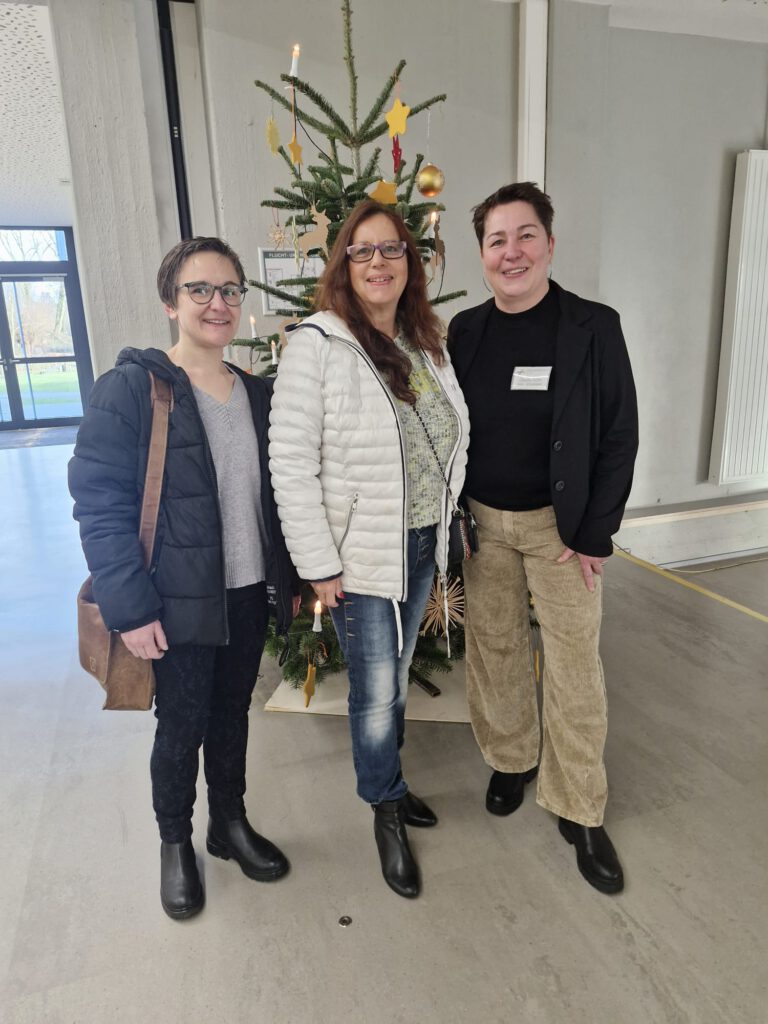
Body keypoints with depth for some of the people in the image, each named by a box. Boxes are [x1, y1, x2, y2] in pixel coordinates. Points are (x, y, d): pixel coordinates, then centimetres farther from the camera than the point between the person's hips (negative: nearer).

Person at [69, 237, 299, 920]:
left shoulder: (257, 395, 6)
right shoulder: (131, 387, -12)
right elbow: (99, 504, -15)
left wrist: (289, 580, 11)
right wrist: (130, 607, -18)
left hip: (249, 594, 5)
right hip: (180, 603, -5)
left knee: (233, 715, 20)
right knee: (181, 727, 12)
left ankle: (231, 823, 42)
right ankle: (175, 843, 38)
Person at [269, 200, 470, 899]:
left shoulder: (427, 343, 7)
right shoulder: (317, 344, -13)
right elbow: (291, 464, -16)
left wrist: (443, 525, 10)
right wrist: (319, 565, -16)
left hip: (423, 545, 6)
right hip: (361, 555, -6)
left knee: (396, 674, 22)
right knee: (374, 693, 7)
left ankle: (390, 782, 44)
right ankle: (386, 809, 32)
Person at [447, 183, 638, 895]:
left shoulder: (593, 327, -7)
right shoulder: (464, 331, 3)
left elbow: (619, 437, -6)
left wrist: (593, 535, -9)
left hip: (560, 525, -2)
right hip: (480, 521, 3)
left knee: (574, 665, 3)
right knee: (492, 647, 13)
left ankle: (579, 810, 22)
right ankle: (512, 758, 38)